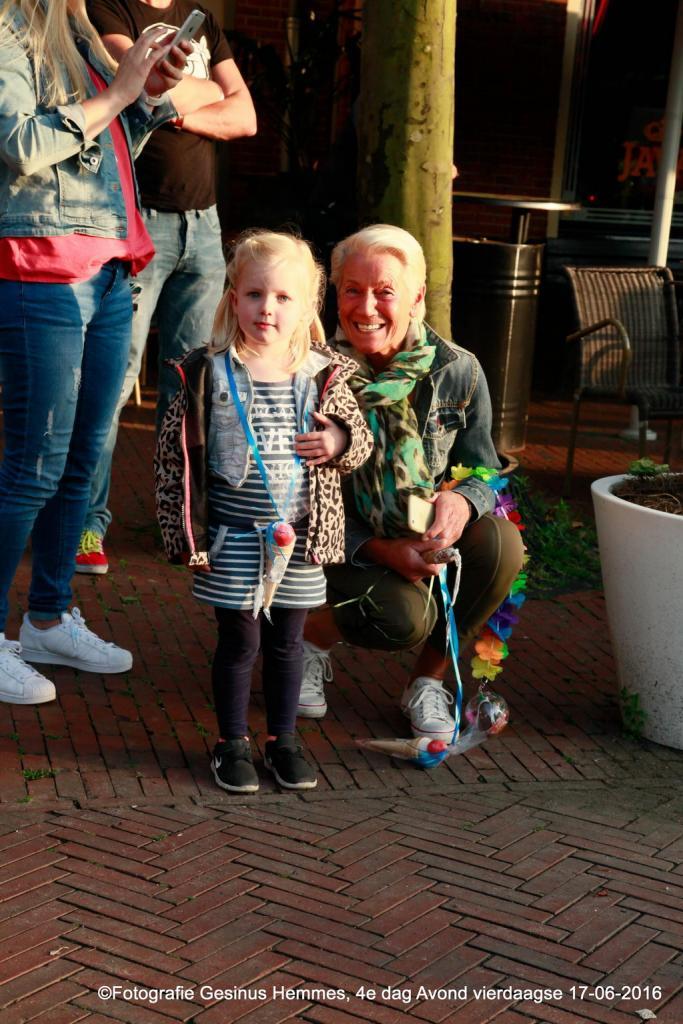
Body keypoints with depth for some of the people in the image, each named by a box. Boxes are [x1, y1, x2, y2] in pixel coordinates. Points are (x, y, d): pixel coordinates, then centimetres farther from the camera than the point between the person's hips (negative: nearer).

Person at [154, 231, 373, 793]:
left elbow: (360, 435, 11)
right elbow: (175, 450, -3)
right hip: (234, 537, -2)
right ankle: (232, 743, 23)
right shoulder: (209, 373, -8)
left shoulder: (323, 375, -2)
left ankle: (283, 740, 29)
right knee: (239, 641, 7)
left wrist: (341, 440, -14)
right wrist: (185, 527, -5)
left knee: (288, 641, 14)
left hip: (300, 536, 2)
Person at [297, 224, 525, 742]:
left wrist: (462, 502, -28)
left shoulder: (458, 371, -7)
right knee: (405, 617, -32)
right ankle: (311, 635, 6)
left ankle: (429, 680, -4)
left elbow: (486, 473, -2)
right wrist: (382, 550, -24)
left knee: (501, 541, -28)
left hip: (433, 543, 3)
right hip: (350, 545, -3)